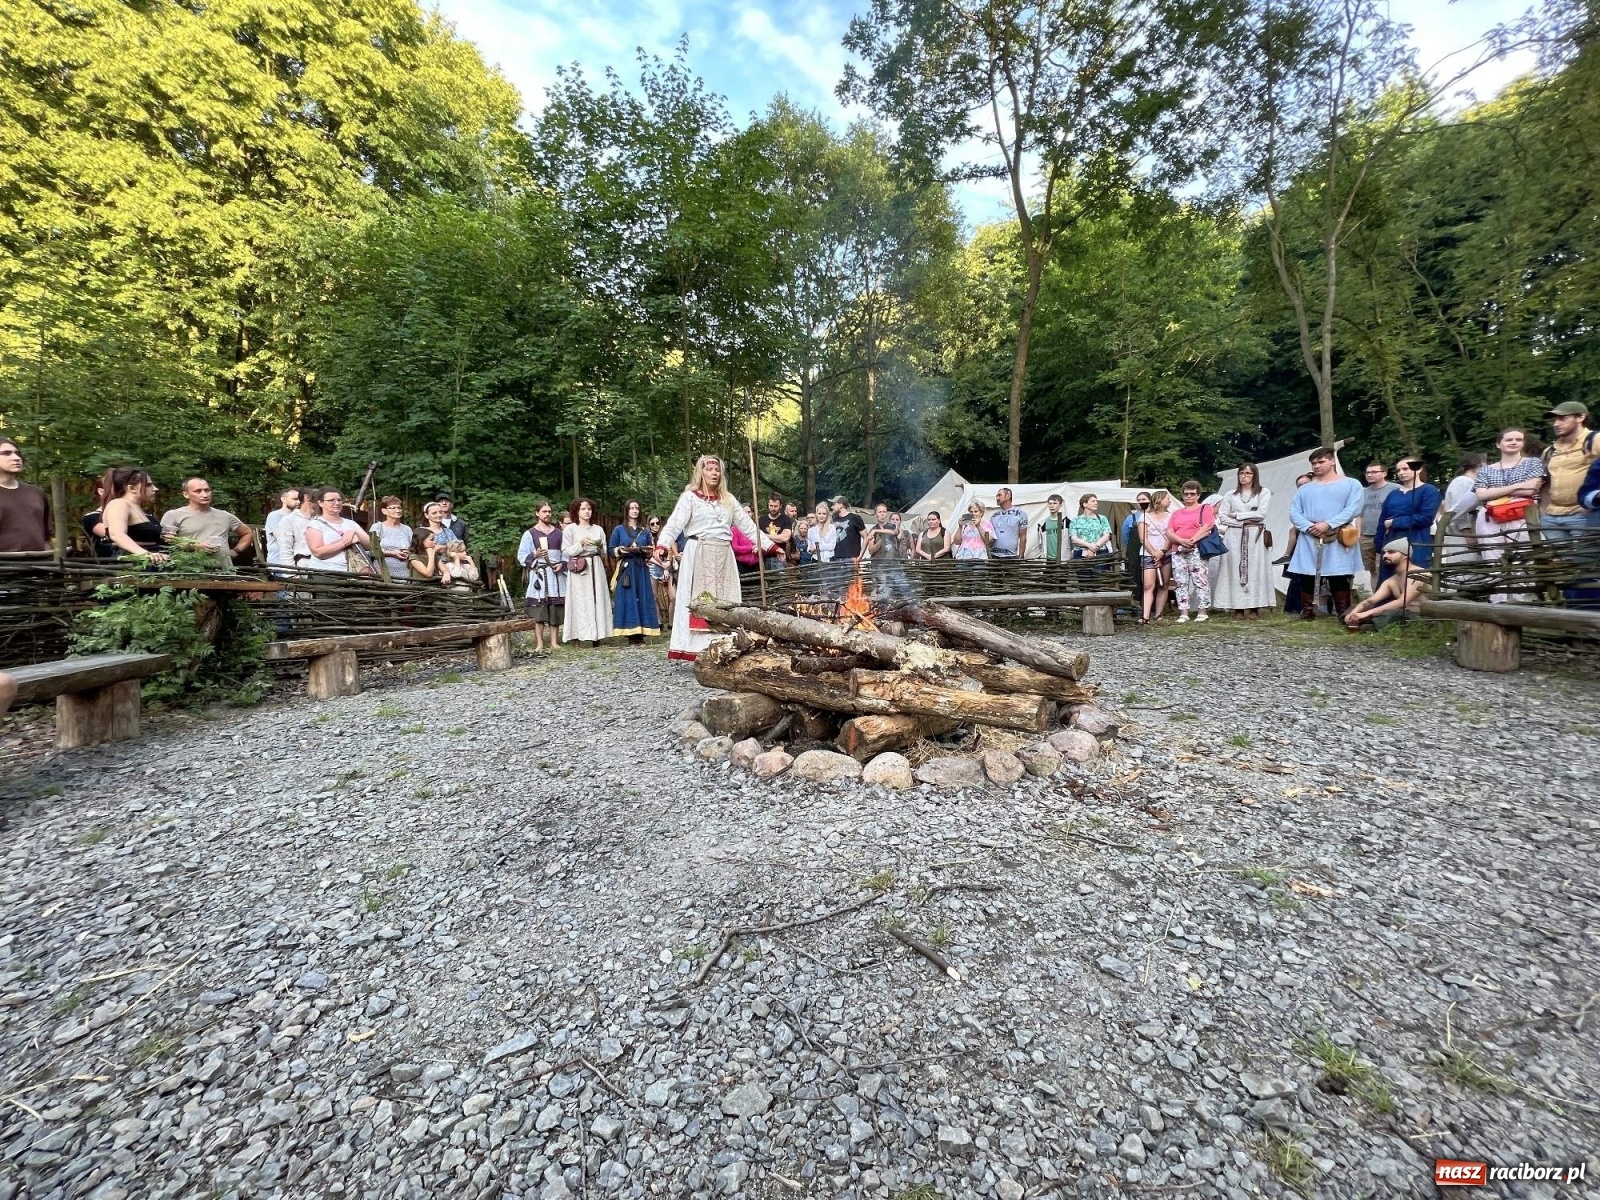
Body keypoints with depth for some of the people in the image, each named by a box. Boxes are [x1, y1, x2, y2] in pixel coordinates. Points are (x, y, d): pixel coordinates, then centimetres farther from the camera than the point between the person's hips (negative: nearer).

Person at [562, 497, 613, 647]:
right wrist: (581, 543, -13)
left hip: (596, 568, 3)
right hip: (578, 569, -3)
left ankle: (596, 634, 2)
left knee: (597, 599, -1)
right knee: (580, 601, -7)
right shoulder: (570, 529, 3)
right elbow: (566, 552, -3)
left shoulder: (598, 529, 13)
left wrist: (600, 546, -6)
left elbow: (604, 554, 15)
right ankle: (579, 634, -5)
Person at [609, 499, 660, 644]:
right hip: (626, 569, -3)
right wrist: (619, 550, -15)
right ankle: (631, 634, -4)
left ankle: (641, 633, 4)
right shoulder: (618, 530, 5)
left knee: (643, 599, 0)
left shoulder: (645, 531, 14)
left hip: (642, 570, 3)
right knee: (627, 600, -5)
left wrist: (649, 552, -5)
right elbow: (611, 551, 4)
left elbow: (650, 552, 17)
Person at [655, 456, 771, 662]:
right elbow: (674, 524, -11)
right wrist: (662, 545, -29)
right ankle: (699, 649, -6)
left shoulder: (728, 499, 17)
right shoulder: (689, 497, 1)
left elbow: (747, 525, 16)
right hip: (699, 555, -5)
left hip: (724, 557, 5)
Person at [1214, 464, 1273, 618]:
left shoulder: (1263, 493, 7)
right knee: (1235, 569, -4)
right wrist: (1244, 522, -7)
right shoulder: (1231, 495, 12)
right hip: (1234, 536, 1)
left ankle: (1254, 607, -3)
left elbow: (1261, 514, -7)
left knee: (1255, 569, -4)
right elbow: (1222, 517, 3)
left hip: (1255, 536, -1)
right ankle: (1238, 606, -3)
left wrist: (1237, 515, -3)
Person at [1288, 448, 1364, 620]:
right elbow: (1294, 512, 7)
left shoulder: (1351, 485, 8)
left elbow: (1353, 509, -6)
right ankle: (1307, 612, 9)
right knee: (1307, 577, 1)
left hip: (1338, 540, -3)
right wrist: (1308, 526, -12)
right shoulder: (1305, 489, 17)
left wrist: (1328, 524, -17)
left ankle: (1344, 613, 2)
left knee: (1339, 579, -3)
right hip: (1309, 539, 3)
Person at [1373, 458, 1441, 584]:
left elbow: (1426, 518, -12)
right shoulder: (1393, 494, 15)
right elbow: (1382, 521, 12)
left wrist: (1394, 522, -8)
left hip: (1416, 547, -5)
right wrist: (1379, 548, 6)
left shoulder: (1429, 491, 1)